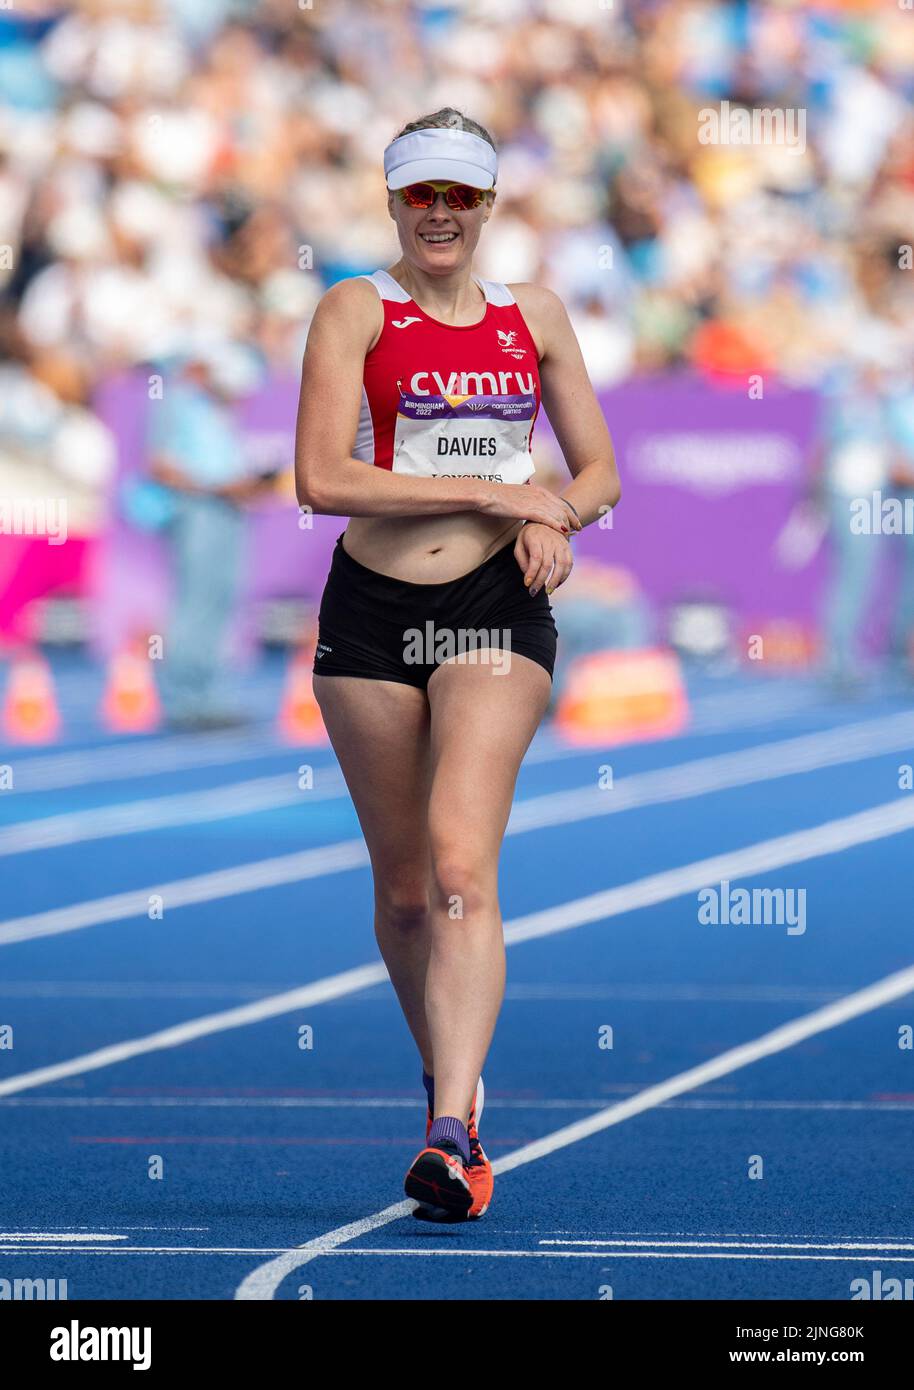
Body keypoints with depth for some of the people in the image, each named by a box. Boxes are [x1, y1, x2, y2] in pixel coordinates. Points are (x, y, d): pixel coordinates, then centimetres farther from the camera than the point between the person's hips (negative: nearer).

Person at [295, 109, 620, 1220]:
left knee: (462, 866, -17)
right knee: (403, 886, 8)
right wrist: (493, 492, -13)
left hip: (496, 609, 0)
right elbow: (320, 478, -12)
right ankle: (449, 1082, 32)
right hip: (371, 614, 0)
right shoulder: (357, 310, 0)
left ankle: (452, 1139, -26)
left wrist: (553, 524, -5)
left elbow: (598, 470, 18)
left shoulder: (534, 316, 10)